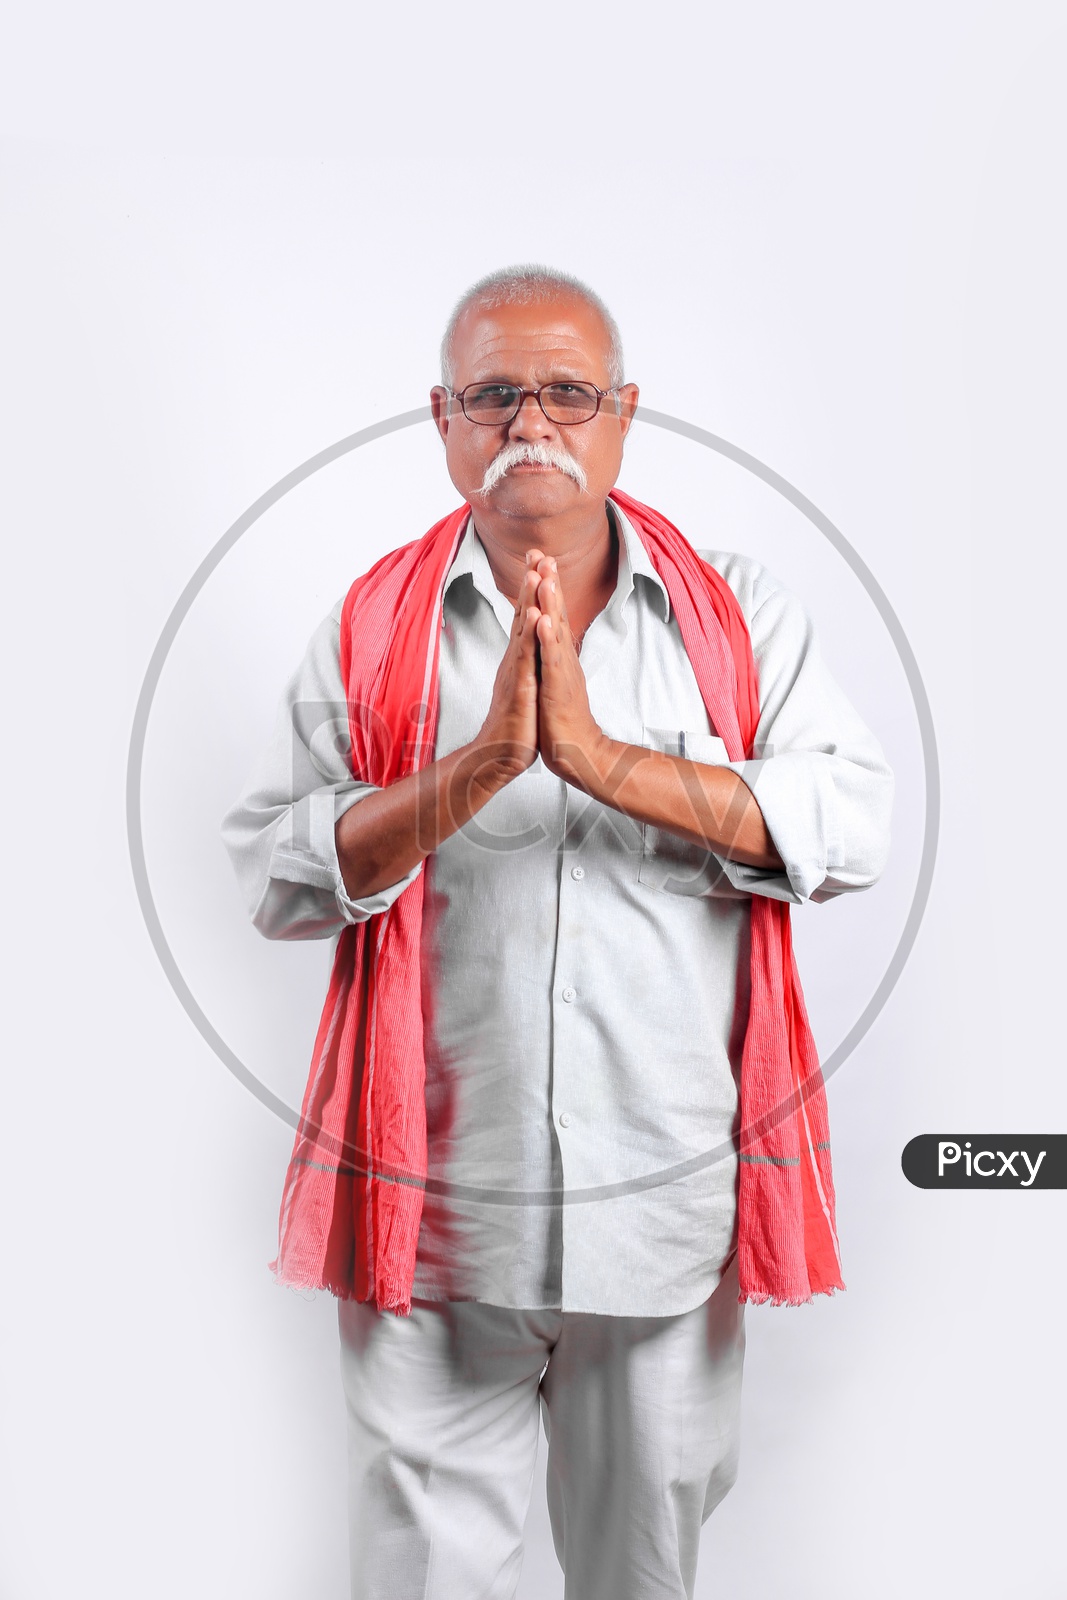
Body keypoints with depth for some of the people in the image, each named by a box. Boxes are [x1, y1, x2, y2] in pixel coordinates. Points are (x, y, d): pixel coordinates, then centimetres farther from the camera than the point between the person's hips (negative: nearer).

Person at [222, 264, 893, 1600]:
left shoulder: (738, 614, 2)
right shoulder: (372, 628, 1)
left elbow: (855, 825, -11)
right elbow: (273, 875, -7)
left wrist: (605, 757, -21)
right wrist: (479, 767, -21)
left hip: (671, 1196, 1)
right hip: (434, 1209, 0)